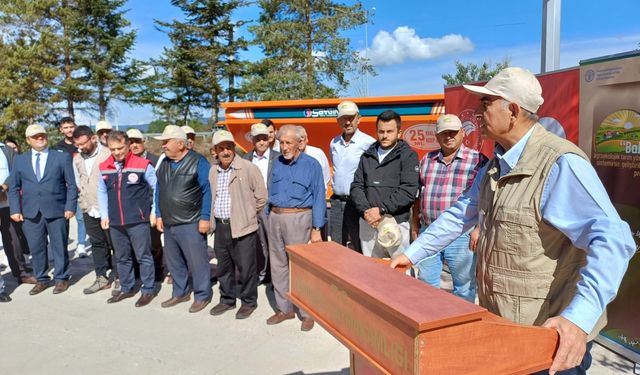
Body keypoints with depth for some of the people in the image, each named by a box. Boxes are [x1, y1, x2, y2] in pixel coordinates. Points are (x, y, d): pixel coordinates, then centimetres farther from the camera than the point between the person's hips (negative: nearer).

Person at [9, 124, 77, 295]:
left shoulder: (62, 157, 2)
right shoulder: (20, 160, 10)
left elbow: (71, 185, 0)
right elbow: (14, 188, 11)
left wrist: (70, 207, -8)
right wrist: (15, 209, 1)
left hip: (56, 211, -2)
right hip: (30, 212, 3)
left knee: (59, 247, 6)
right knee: (36, 248, 8)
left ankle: (61, 278, 20)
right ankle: (41, 279, 23)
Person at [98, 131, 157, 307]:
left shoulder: (142, 164, -8)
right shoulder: (104, 167, 6)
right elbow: (102, 192, 16)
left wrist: (155, 211, -5)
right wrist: (104, 215, 10)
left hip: (138, 220, -5)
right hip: (115, 222, 5)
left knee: (143, 256, 2)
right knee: (122, 258, 16)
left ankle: (148, 290, 14)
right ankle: (126, 288, 30)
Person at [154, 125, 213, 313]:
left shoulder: (198, 162, -10)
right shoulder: (164, 163, 11)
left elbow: (207, 191, -12)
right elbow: (159, 191, 17)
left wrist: (205, 218, -15)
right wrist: (159, 215, 13)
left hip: (191, 224, -7)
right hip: (169, 224, 7)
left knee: (197, 261, 0)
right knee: (173, 261, 16)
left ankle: (202, 296, 15)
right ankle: (180, 293, 32)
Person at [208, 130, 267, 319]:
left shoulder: (248, 168, -10)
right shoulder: (213, 171, 10)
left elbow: (261, 196, -6)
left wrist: (248, 215, 3)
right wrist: (212, 220, 17)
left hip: (242, 226, -6)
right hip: (220, 226, 6)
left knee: (245, 267, 3)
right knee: (223, 266, 17)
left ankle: (248, 302, 21)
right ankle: (227, 299, 33)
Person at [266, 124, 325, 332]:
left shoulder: (311, 165, -4)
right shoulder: (277, 163, 11)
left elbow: (318, 197, -6)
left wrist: (316, 229, -10)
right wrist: (269, 216, 12)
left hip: (297, 218, -5)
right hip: (275, 217, 6)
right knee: (278, 265, 10)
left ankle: (308, 313, 11)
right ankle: (285, 309, 24)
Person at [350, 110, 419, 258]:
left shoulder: (408, 155, -1)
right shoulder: (367, 156, 13)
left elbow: (408, 190, -12)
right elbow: (356, 186, 6)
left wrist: (381, 210, -16)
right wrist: (366, 211, -10)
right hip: (368, 223, 4)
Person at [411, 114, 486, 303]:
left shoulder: (477, 160, -5)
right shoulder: (427, 160, 11)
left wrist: (478, 228, -13)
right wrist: (415, 225, 14)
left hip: (461, 235, -4)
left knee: (464, 286, 8)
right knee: (426, 283, 14)